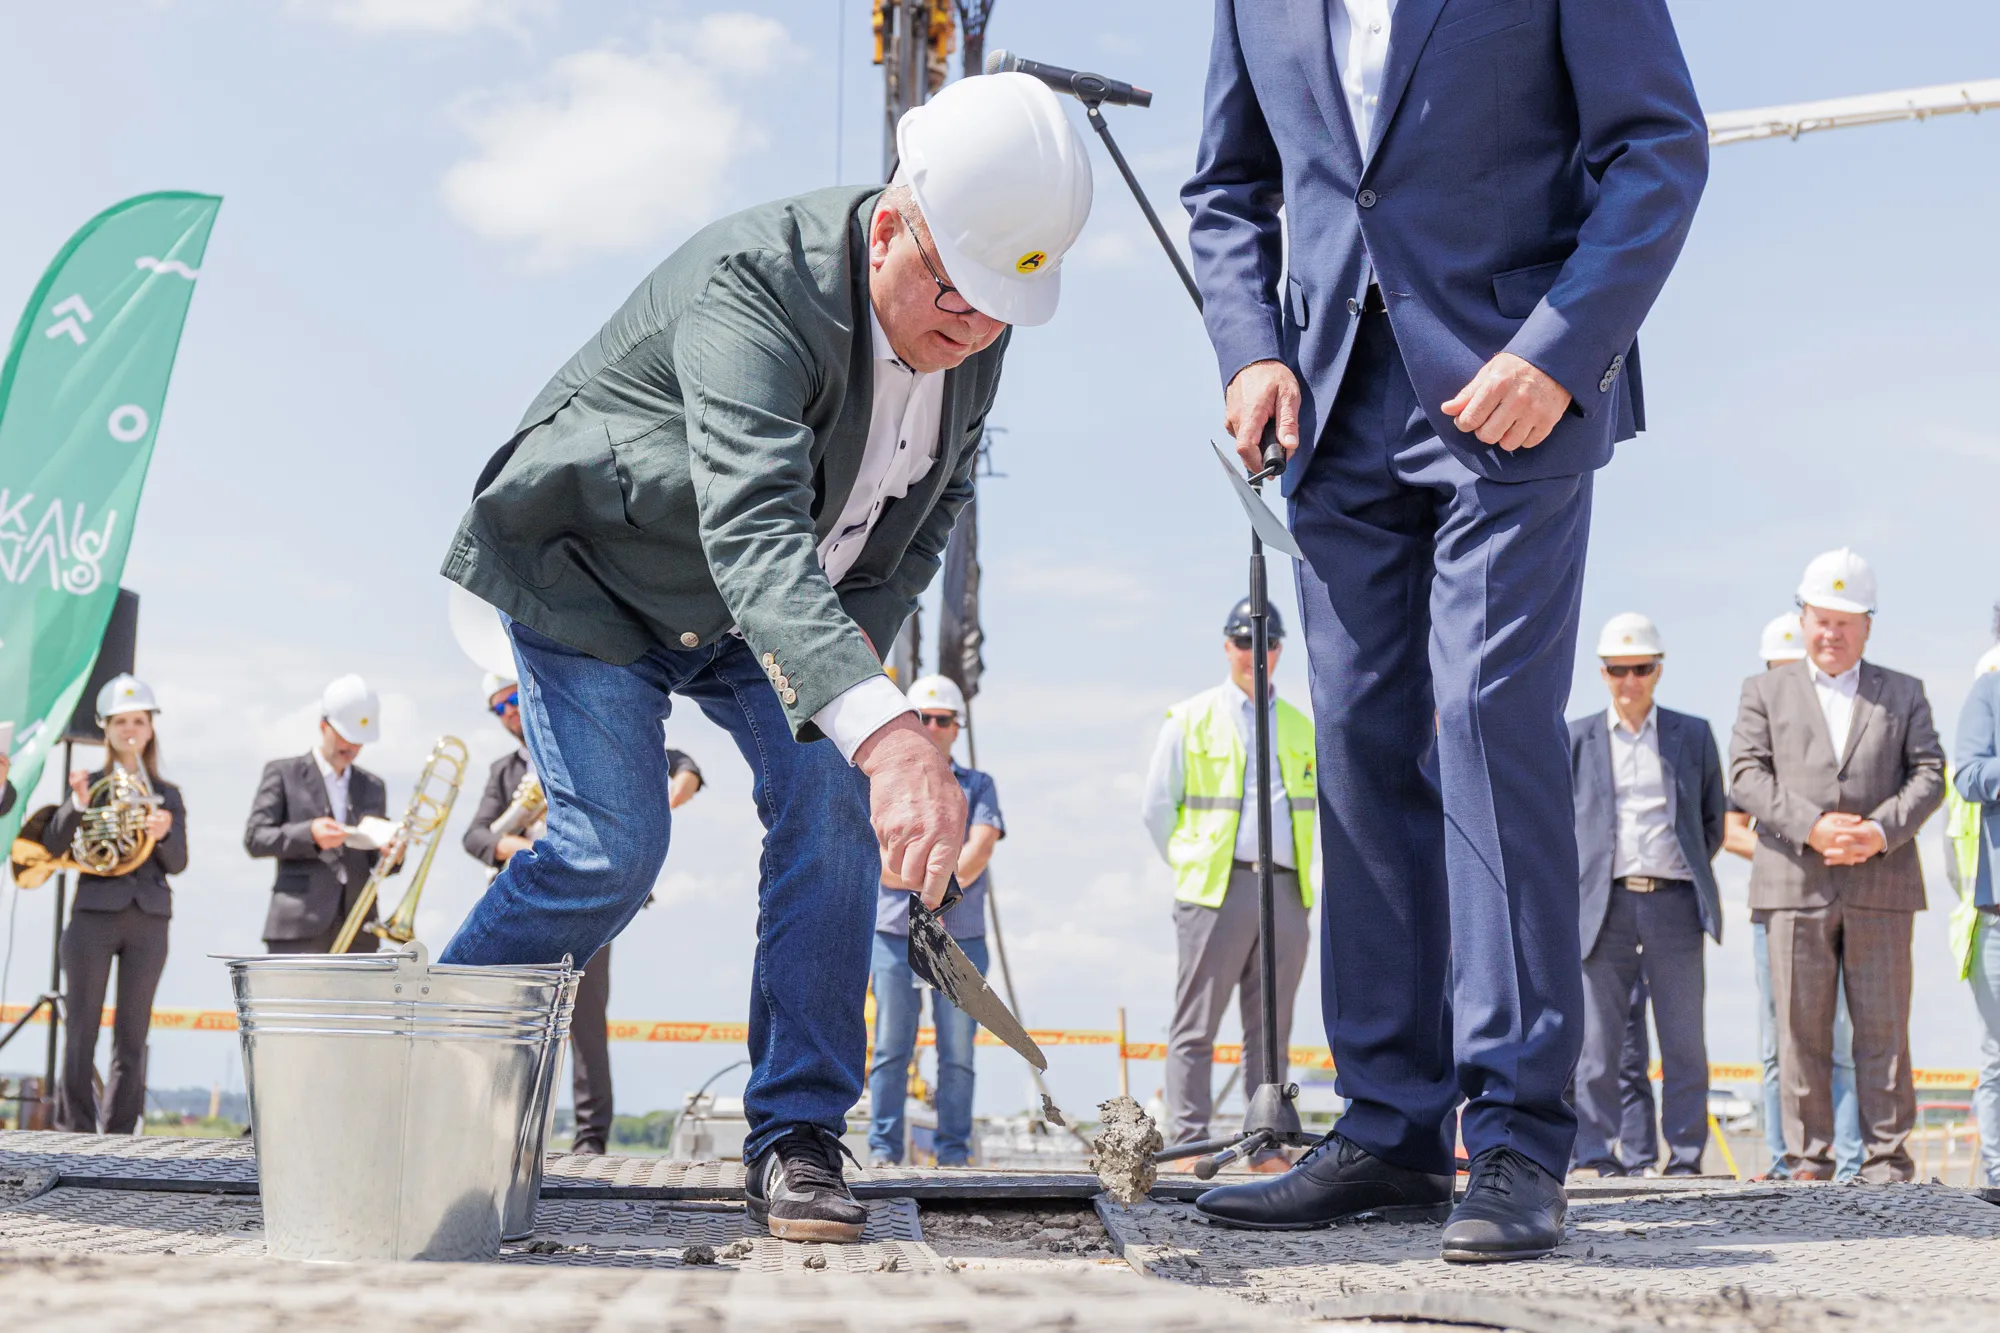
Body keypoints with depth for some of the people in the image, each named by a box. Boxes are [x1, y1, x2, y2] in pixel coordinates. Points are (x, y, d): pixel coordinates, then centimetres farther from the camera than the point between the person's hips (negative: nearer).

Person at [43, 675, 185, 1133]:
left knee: (132, 1038, 2)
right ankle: (76, 1133, 3)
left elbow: (177, 864, 5)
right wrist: (77, 805, -20)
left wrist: (163, 834, -15)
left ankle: (119, 1136, 7)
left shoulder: (167, 795, 12)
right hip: (94, 914, -2)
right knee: (81, 1032, -3)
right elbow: (54, 846, -4)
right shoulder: (88, 784, 7)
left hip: (149, 921, 2)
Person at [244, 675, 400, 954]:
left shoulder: (373, 787, 19)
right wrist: (308, 835, -19)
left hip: (357, 930, 4)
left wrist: (389, 852, -3)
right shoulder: (283, 774, 6)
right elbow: (254, 838, -2)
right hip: (300, 926, -4)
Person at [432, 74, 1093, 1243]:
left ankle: (797, 1140, -6)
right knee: (612, 850, -14)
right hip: (591, 570, -6)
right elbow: (753, 532, -50)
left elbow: (936, 501, 5)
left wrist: (859, 639, -13)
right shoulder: (754, 282, -36)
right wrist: (884, 728, -63)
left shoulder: (974, 331, -12)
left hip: (772, 604, 6)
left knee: (832, 796, -15)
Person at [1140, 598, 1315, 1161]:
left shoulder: (1300, 728, 16)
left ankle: (1267, 1147, 10)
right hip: (1217, 890, -4)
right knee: (1196, 1026, -4)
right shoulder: (1190, 720, 5)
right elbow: (1155, 806, 6)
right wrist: (1192, 867, 6)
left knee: (1272, 1030, 6)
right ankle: (1188, 1143, -1)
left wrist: (1294, 871, 14)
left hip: (1288, 892, 4)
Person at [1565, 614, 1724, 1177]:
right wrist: (1578, 886, 4)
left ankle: (1685, 1156, 9)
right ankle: (1595, 1154, 4)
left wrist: (1689, 872, 10)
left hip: (1673, 903, 1)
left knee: (1684, 1040, 2)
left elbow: (1712, 821, 17)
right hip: (1603, 904, -1)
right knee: (1597, 1038, -1)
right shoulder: (1575, 739, 9)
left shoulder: (1693, 735, 11)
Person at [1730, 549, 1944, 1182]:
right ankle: (1808, 1160, 4)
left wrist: (1881, 831, -11)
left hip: (1881, 886, 0)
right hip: (1794, 884, 0)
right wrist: (1811, 827, -13)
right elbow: (1746, 774, 2)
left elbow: (1929, 775, 6)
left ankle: (1887, 1160, 5)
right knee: (1802, 1028, -1)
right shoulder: (1765, 691, 14)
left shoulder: (1904, 693, 16)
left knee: (1883, 1028, -1)